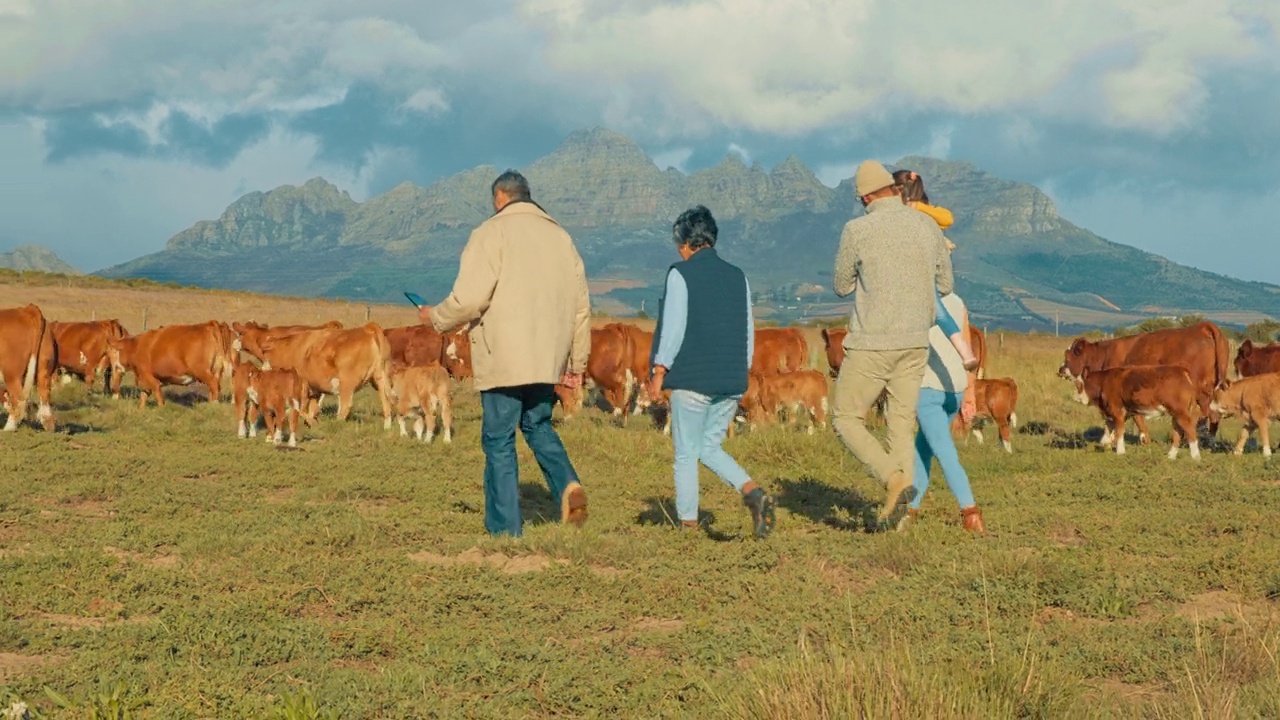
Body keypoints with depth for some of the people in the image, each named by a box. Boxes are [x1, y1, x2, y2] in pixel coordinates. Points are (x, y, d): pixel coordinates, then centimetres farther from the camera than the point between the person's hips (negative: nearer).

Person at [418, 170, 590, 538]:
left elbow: (469, 298, -15)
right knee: (538, 425, 22)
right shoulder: (560, 235, 14)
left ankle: (505, 527, 3)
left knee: (499, 439, 2)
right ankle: (568, 485, -2)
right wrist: (577, 361, 21)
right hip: (549, 360, 6)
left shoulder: (491, 233, -5)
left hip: (503, 358, -6)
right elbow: (581, 305, 14)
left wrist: (436, 317, 5)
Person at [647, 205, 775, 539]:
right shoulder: (737, 276, 11)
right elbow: (748, 331, 14)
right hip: (731, 381, 5)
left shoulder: (681, 274, -5)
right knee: (710, 447, 15)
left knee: (686, 454, 5)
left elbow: (673, 328, -11)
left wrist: (659, 372, -5)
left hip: (691, 379, -5)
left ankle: (688, 524, 7)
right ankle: (753, 491, -7)